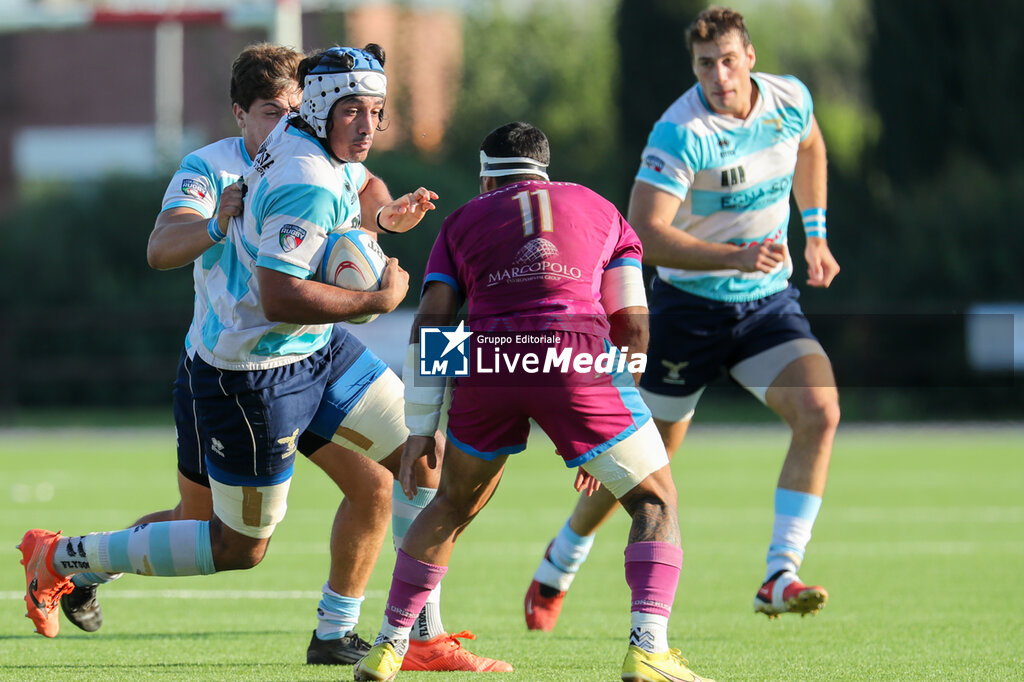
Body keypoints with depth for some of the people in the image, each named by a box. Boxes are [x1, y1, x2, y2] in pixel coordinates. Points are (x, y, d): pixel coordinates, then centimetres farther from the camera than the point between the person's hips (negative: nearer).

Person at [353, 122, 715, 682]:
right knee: (656, 504, 10)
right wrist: (601, 425, 21)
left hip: (488, 363, 2)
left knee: (452, 508, 25)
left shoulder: (464, 221, 26)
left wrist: (420, 430, 14)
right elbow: (632, 322, 16)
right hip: (578, 359, -2)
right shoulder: (599, 210, 27)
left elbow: (429, 325, 14)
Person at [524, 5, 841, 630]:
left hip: (768, 302, 4)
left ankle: (779, 580, -22)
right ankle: (557, 567, 33)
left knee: (820, 411, -22)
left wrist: (815, 237, 19)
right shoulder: (682, 132, -23)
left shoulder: (790, 100, -5)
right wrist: (734, 257, -39)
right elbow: (645, 233, -31)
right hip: (690, 307, -4)